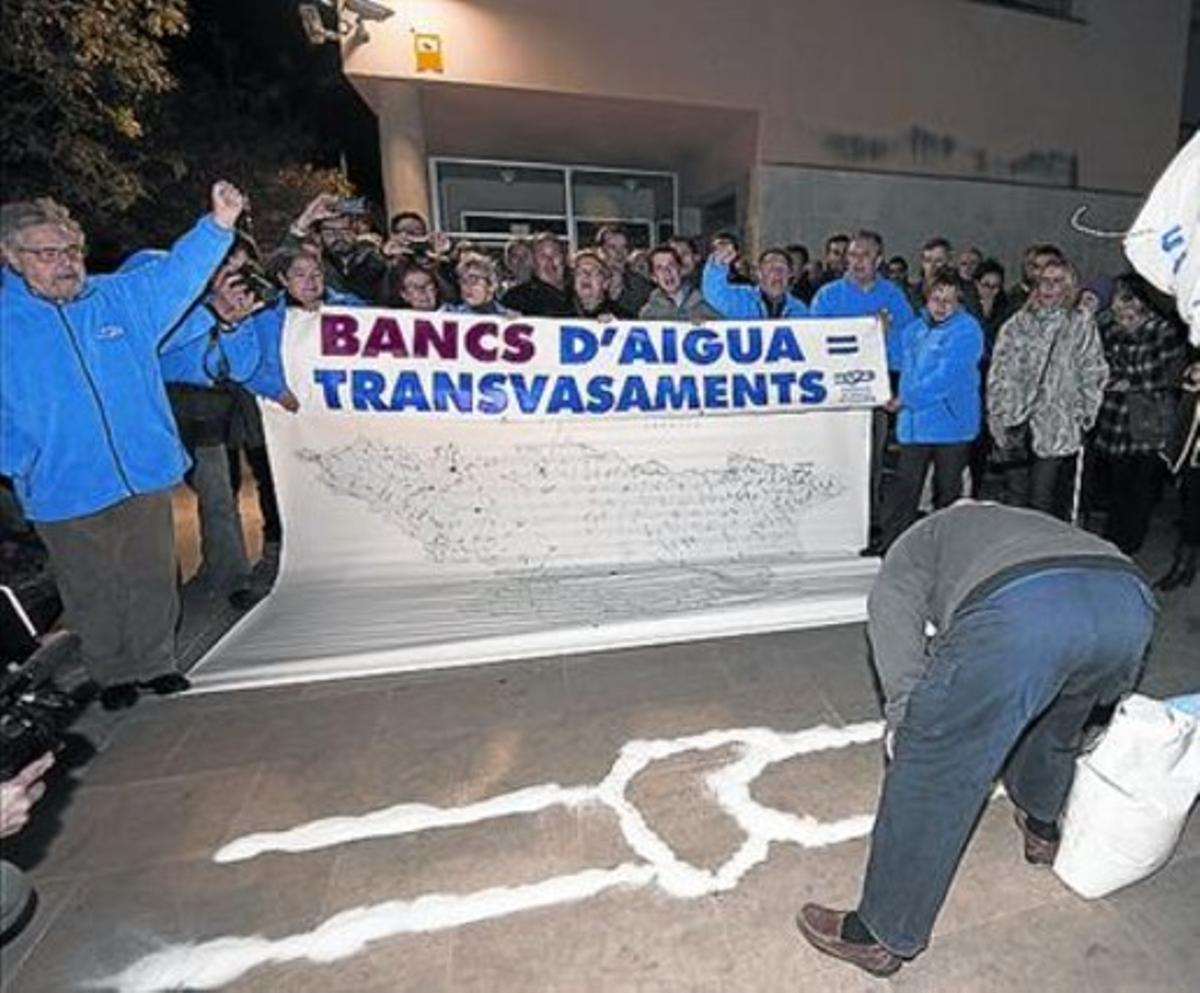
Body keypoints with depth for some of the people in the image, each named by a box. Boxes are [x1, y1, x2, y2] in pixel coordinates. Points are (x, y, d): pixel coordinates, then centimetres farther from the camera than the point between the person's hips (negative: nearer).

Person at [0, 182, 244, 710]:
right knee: (94, 595, 12)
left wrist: (219, 224, -16)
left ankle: (156, 663, 32)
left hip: (147, 476, 2)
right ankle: (112, 674, 33)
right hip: (66, 494, -1)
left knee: (154, 581, 13)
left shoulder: (119, 297, 4)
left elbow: (178, 272, -2)